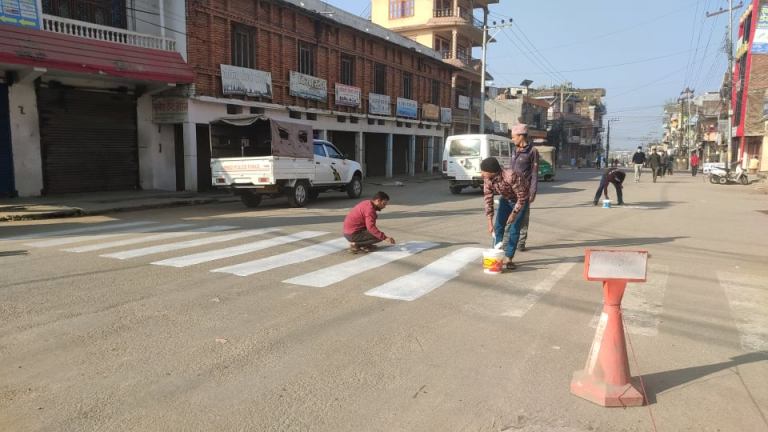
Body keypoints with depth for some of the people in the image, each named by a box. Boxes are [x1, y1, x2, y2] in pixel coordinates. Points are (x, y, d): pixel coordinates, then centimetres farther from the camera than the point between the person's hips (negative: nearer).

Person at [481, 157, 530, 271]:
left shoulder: (511, 176, -40)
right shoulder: (487, 179, -22)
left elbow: (522, 197, -30)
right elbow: (488, 199, -15)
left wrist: (513, 214, -27)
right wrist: (490, 222, -19)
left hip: (520, 200, -5)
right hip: (505, 199, 5)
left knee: (514, 229, -9)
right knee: (498, 226, 1)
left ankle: (509, 258, 0)